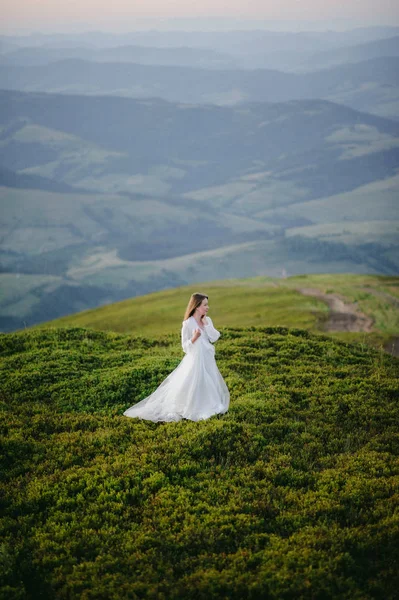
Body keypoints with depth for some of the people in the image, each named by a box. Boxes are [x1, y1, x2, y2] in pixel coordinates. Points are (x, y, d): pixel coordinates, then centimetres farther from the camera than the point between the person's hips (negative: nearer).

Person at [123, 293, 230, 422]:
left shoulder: (207, 320, 4)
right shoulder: (188, 324, -14)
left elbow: (214, 338, -6)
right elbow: (185, 347, -12)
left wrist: (206, 323, -11)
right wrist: (194, 338, -30)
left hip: (208, 359, 7)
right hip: (195, 359, -7)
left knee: (208, 386, 13)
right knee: (193, 387, -3)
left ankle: (205, 409, 29)